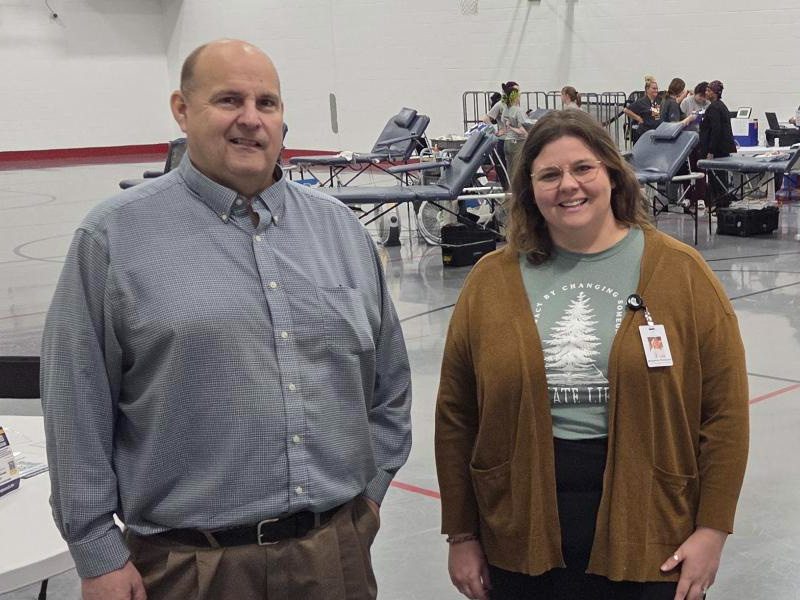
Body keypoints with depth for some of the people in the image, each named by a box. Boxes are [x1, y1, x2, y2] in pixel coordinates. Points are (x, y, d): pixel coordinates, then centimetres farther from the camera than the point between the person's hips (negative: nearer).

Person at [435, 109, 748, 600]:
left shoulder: (679, 270, -4)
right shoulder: (492, 280, -1)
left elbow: (725, 408, -3)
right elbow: (457, 415, 2)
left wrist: (713, 528, -5)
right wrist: (461, 535, 4)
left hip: (652, 534, -1)